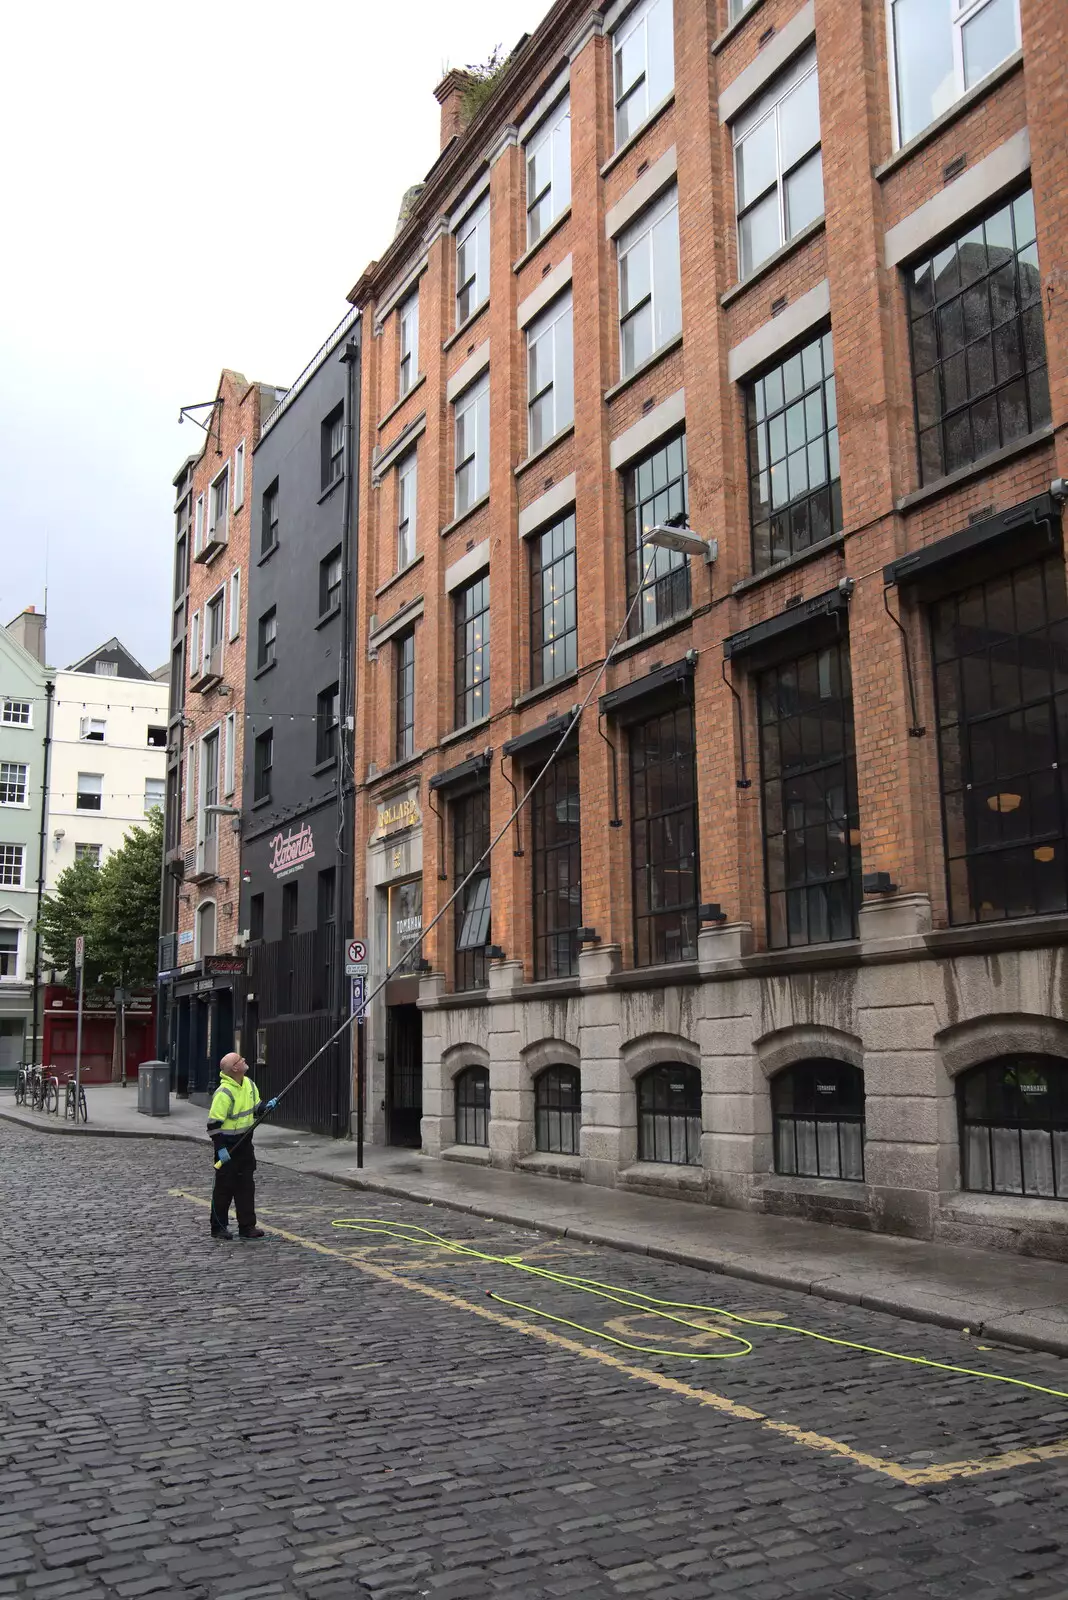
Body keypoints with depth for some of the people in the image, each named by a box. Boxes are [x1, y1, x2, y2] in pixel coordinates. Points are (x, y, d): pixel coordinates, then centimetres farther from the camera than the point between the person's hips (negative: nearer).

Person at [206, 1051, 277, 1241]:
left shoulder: (249, 1084, 4)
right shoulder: (224, 1093, -22)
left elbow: (255, 1108, 18)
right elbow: (213, 1123, -21)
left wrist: (266, 1107, -3)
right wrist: (220, 1148, -24)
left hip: (244, 1143, 8)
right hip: (227, 1145, -8)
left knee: (246, 1185, 9)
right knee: (224, 1186, 3)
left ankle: (247, 1226, 16)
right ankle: (218, 1227, 15)